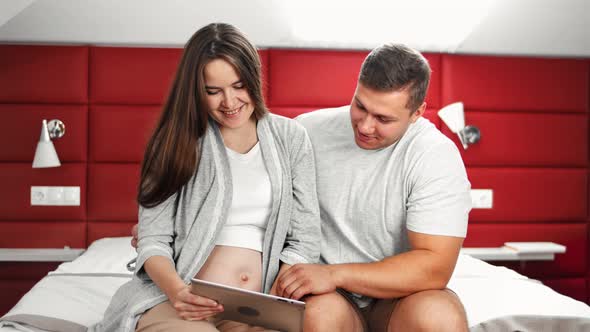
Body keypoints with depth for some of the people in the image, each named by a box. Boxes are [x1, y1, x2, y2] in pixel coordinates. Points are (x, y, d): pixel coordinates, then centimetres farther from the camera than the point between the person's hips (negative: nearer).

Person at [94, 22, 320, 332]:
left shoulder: (290, 138, 9)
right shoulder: (180, 141, 5)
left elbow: (303, 239, 7)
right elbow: (153, 240, 0)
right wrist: (175, 290, -22)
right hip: (170, 302, -1)